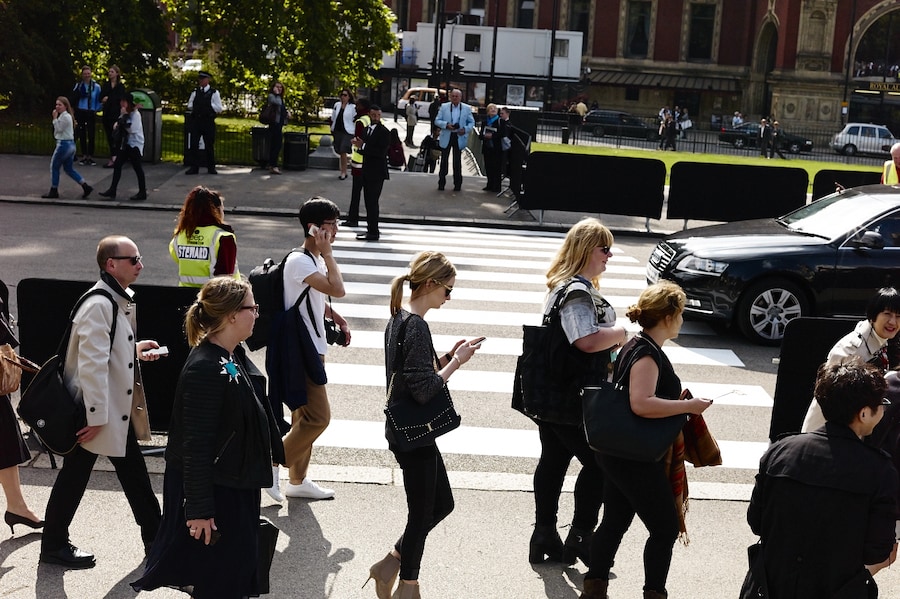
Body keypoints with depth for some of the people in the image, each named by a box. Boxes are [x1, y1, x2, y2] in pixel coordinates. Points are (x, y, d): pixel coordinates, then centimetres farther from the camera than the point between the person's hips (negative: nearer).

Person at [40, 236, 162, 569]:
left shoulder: (121, 300, 9)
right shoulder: (99, 305, -23)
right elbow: (92, 363, -26)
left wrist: (135, 350, 8)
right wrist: (96, 416, -25)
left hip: (120, 410, 9)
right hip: (94, 412, -9)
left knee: (134, 473, 14)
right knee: (74, 477, 6)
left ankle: (155, 538, 24)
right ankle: (53, 545, 22)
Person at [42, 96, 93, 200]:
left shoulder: (65, 117, -14)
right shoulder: (66, 116, 16)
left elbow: (59, 129, -15)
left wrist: (55, 118, -12)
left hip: (64, 144, -10)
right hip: (70, 144, 10)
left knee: (54, 166, 2)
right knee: (69, 169, 13)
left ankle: (53, 191, 9)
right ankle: (85, 186, 5)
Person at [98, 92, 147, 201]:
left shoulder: (135, 114, -14)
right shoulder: (126, 113, 10)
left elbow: (131, 129, -23)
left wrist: (124, 116, -20)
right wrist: (117, 124, -5)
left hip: (135, 144, -9)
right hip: (125, 144, 9)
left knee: (137, 168, 0)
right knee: (117, 165, 5)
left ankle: (142, 193, 10)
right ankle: (112, 191, 7)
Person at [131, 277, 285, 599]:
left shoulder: (235, 356, 4)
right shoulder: (204, 369, -26)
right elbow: (195, 445, -25)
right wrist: (199, 509, -23)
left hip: (239, 486, 9)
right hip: (214, 490, -9)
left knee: (240, 569, 20)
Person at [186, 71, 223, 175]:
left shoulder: (214, 92, 1)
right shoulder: (195, 92, 13)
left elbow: (219, 108, -2)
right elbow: (189, 106, 18)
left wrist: (209, 105, -10)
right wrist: (193, 106, -1)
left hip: (208, 122, -3)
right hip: (195, 121, 3)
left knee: (209, 145, 5)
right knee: (193, 145, -1)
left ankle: (211, 167, 15)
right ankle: (194, 167, 5)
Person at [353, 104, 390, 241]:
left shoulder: (384, 132, -12)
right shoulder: (366, 130, 13)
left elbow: (381, 152, -21)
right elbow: (365, 150, 15)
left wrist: (363, 146, -21)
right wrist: (358, 144, -6)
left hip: (377, 173, -8)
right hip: (367, 172, 8)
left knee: (372, 202, -7)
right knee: (369, 202, 13)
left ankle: (373, 233, -2)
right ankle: (371, 229, 22)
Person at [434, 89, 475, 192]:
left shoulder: (467, 108, 2)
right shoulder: (444, 107, 2)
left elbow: (472, 122, 6)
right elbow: (437, 121, 1)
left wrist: (465, 129, -12)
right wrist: (446, 125, -17)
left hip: (459, 137, 0)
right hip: (446, 137, 0)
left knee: (457, 161, 7)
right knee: (444, 160, 4)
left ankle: (457, 184, 16)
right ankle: (441, 183, 11)